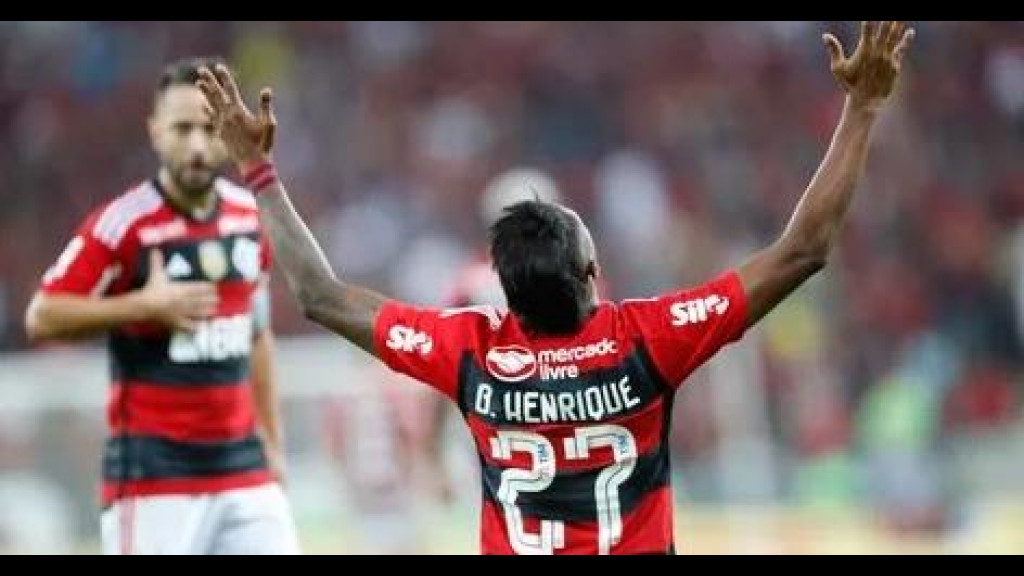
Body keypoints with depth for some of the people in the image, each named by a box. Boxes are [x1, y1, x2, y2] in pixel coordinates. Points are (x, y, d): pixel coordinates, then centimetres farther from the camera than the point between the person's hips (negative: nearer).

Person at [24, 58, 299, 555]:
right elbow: (41, 318, -10)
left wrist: (271, 441, 19)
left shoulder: (252, 216, 8)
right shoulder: (122, 225, -11)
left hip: (245, 469, 6)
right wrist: (146, 305, -18)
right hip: (154, 473, -6)